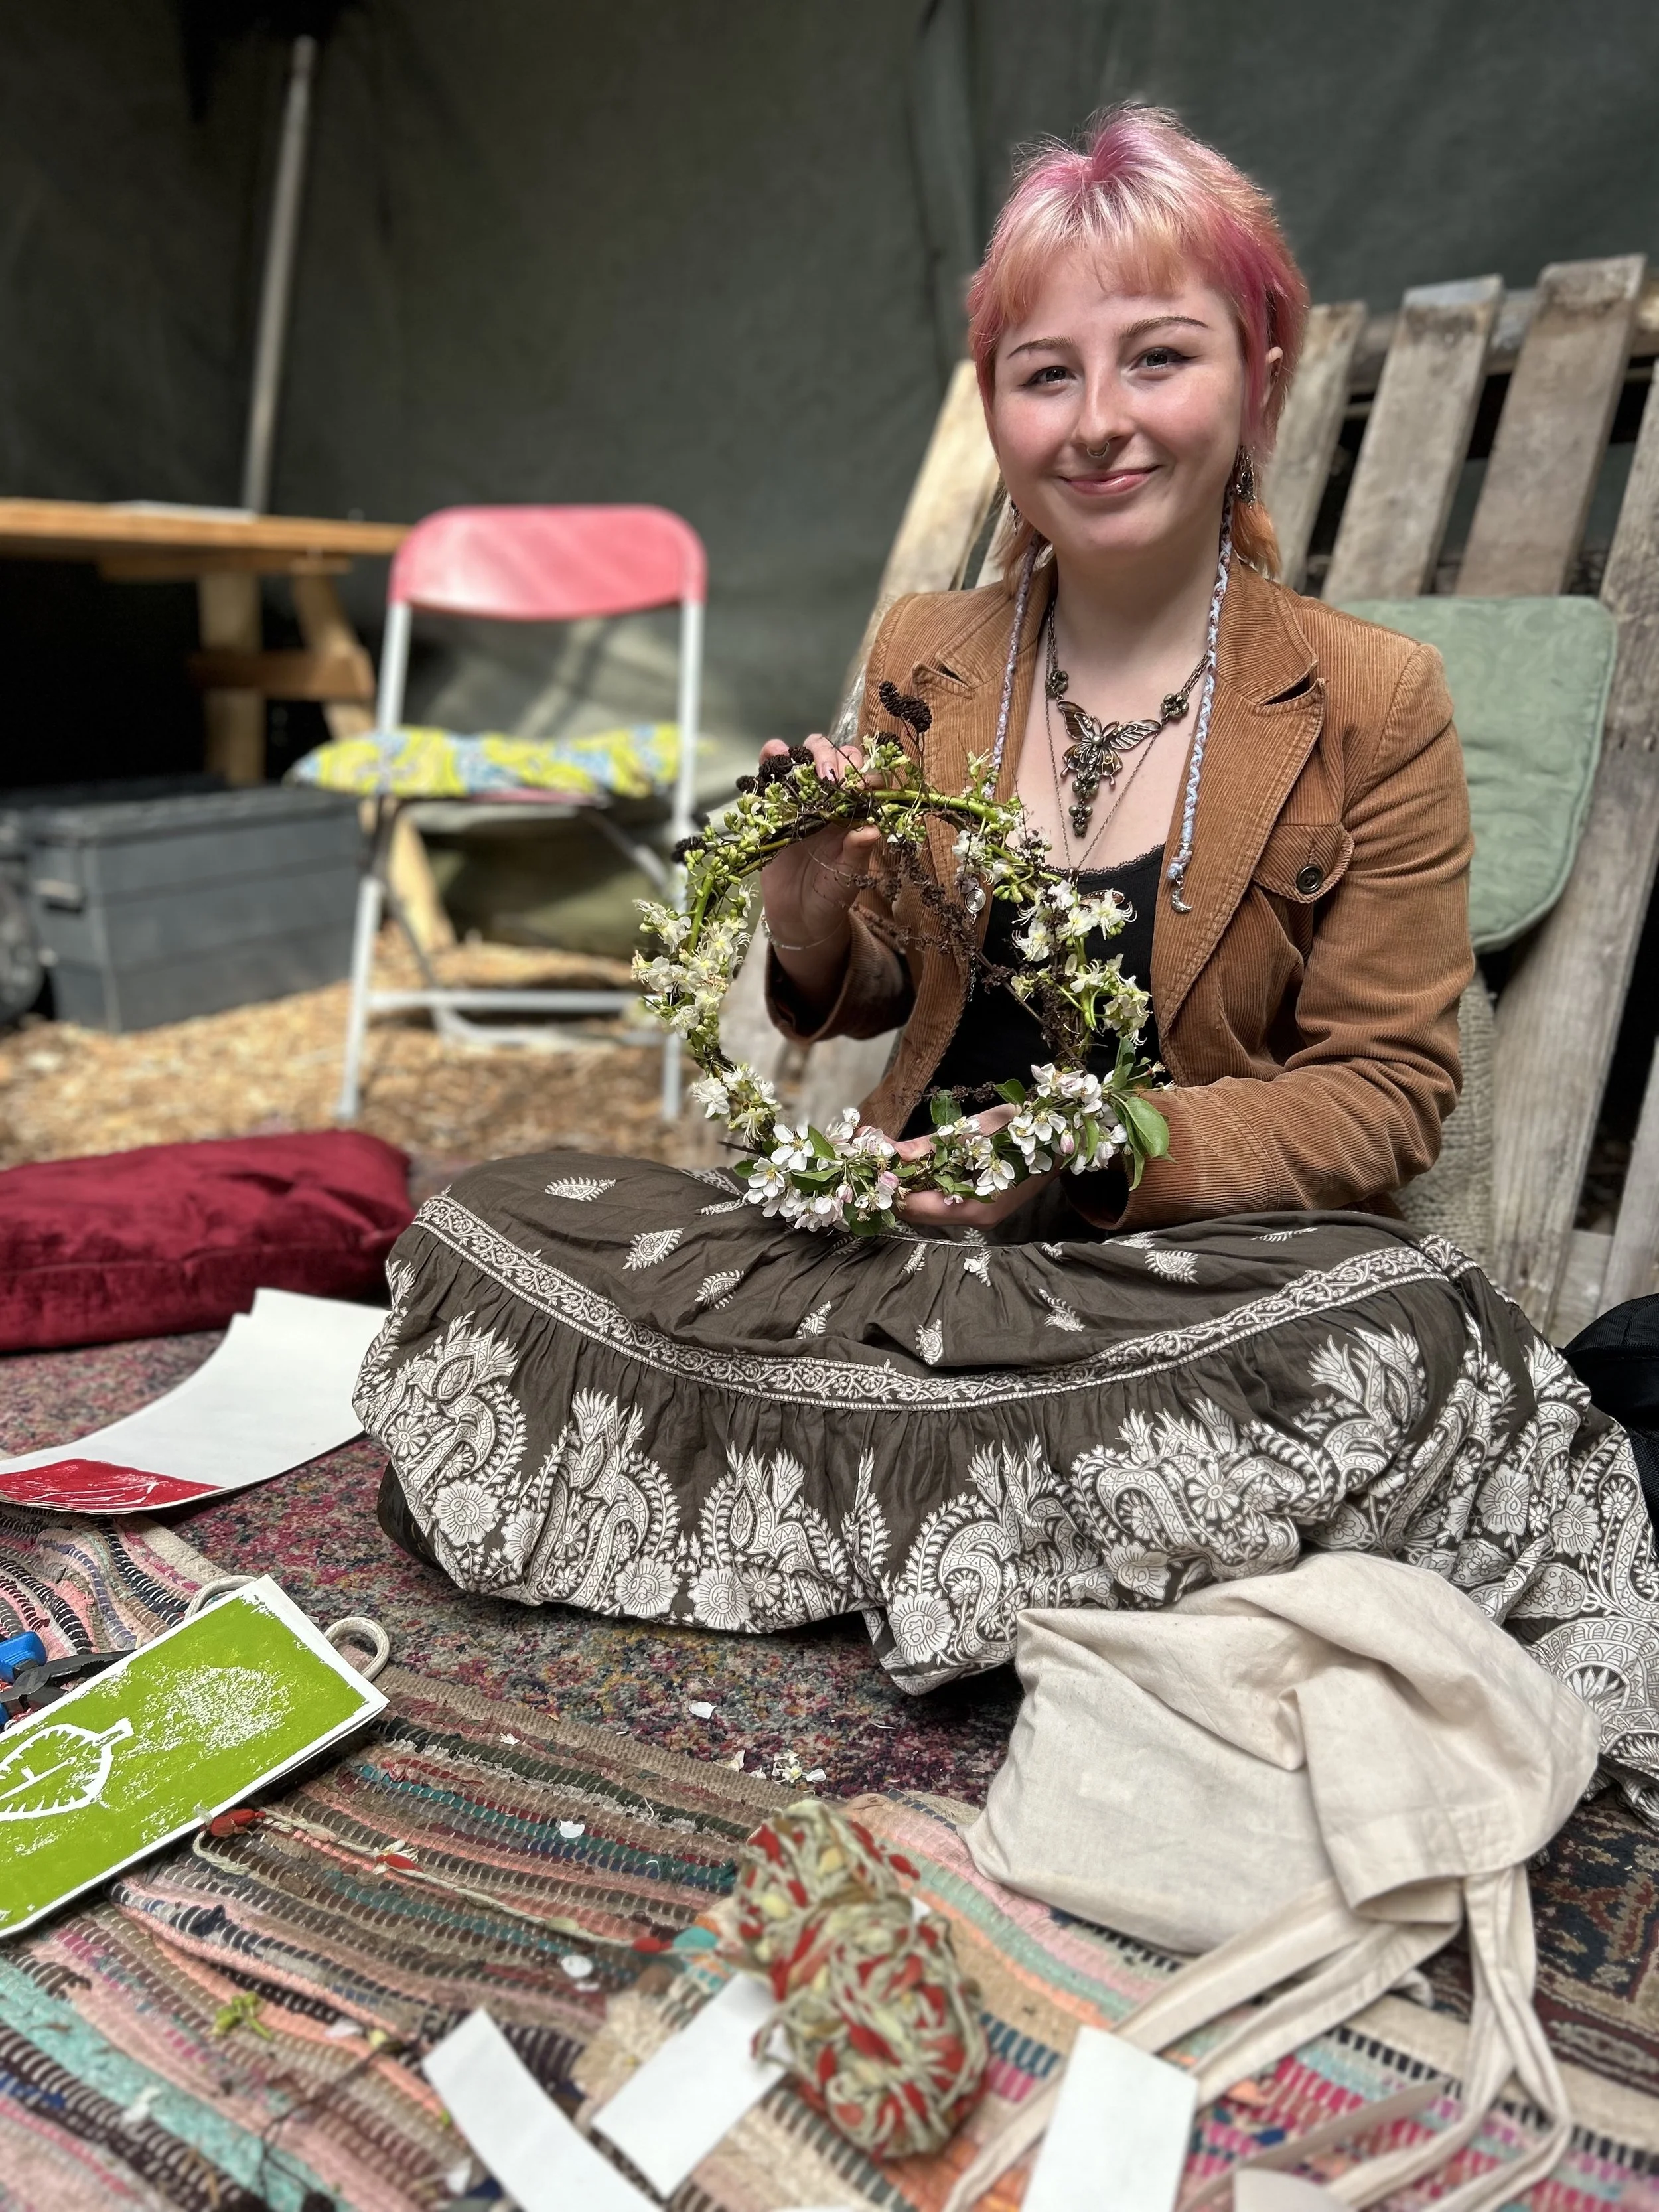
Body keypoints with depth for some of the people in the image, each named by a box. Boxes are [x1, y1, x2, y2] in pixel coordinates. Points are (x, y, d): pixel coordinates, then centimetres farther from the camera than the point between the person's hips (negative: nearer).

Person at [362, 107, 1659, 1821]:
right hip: (910, 1230, 3)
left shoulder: (1372, 703, -3)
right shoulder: (924, 657, 6)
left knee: (1415, 1339, -36)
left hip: (1194, 1267, -2)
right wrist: (813, 908, -10)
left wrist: (1102, 1153, -18)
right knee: (486, 1227, -12)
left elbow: (1385, 1093, -4)